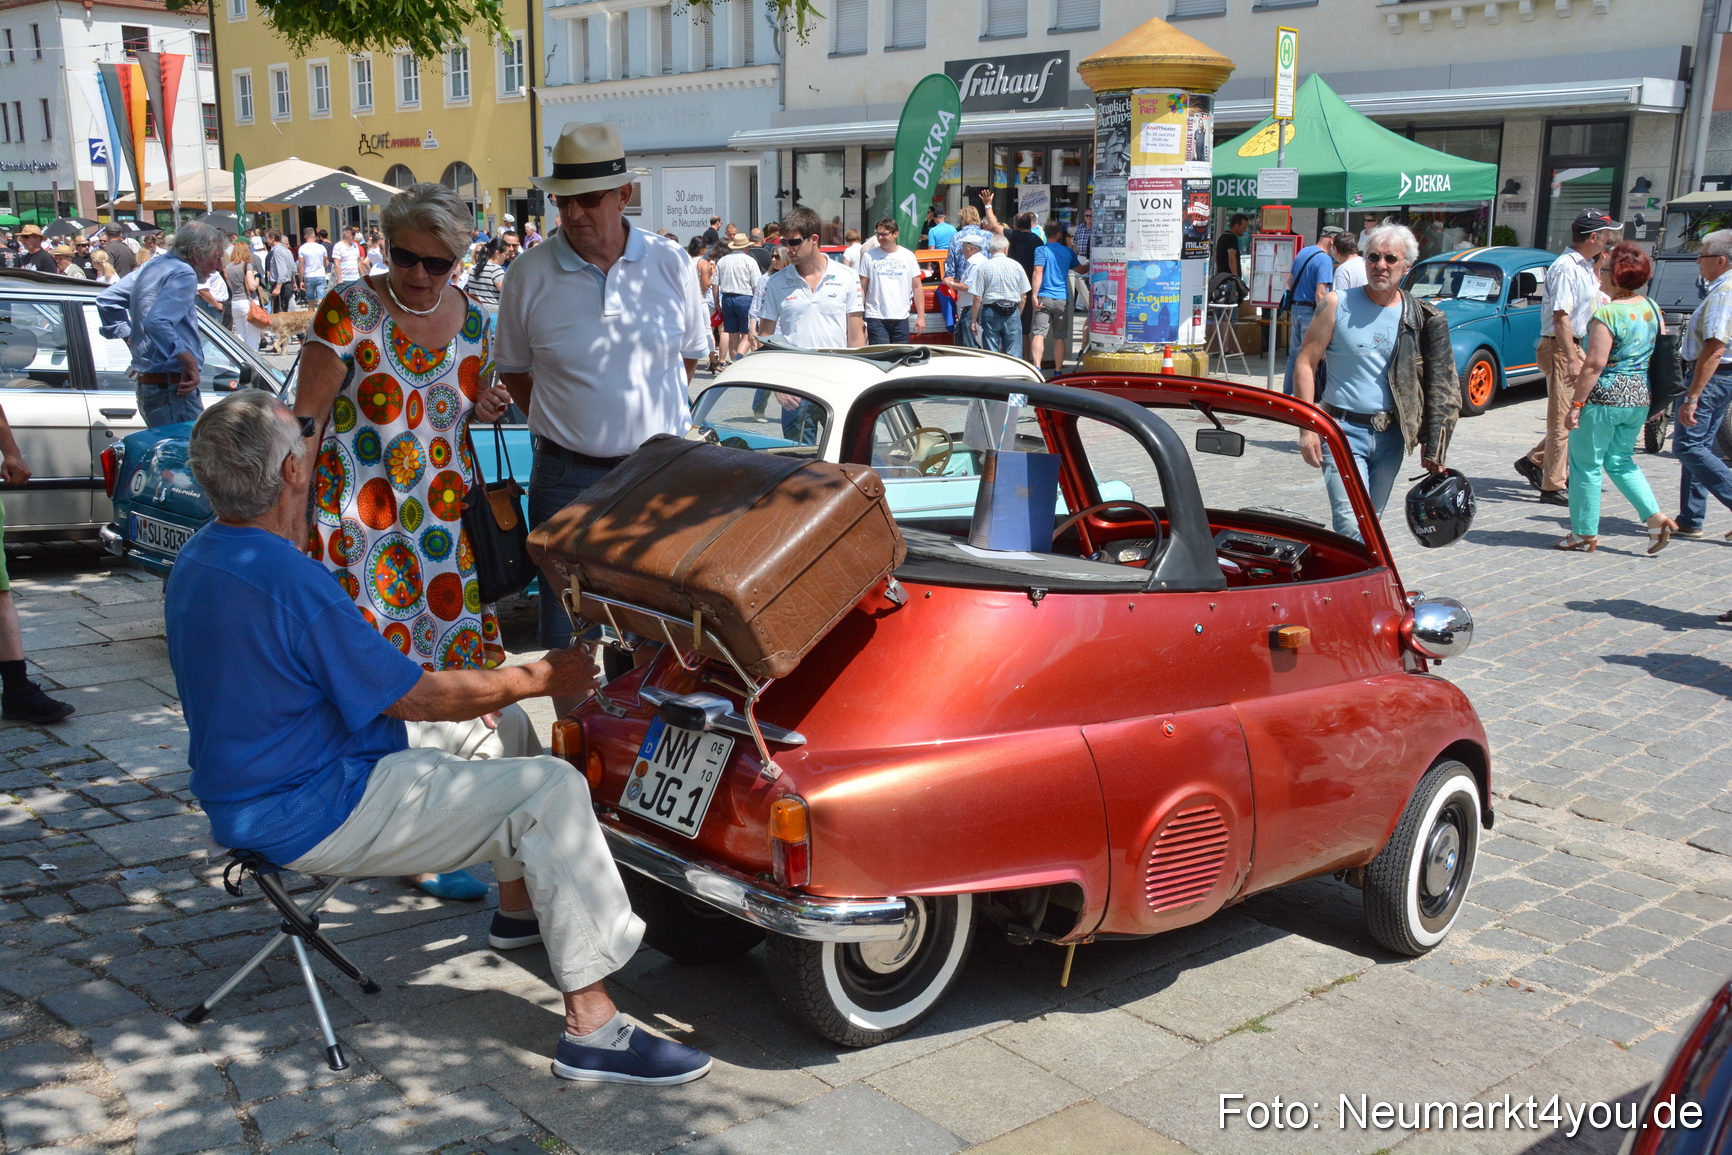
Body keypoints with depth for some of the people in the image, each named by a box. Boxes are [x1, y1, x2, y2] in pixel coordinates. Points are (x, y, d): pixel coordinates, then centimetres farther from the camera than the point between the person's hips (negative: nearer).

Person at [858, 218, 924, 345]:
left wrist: (921, 316, 1)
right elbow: (862, 289, 3)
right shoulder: (869, 257, 3)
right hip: (876, 318, -2)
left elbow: (917, 287, 7)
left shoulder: (908, 256, 7)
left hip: (901, 319, 2)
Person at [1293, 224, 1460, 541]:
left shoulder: (1422, 319, 4)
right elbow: (1305, 363, -3)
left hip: (1391, 436, 4)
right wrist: (1307, 428, -12)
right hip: (1344, 430, -3)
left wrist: (1433, 450, 2)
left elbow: (1439, 388, 8)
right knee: (1351, 526, -16)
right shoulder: (1338, 305, -2)